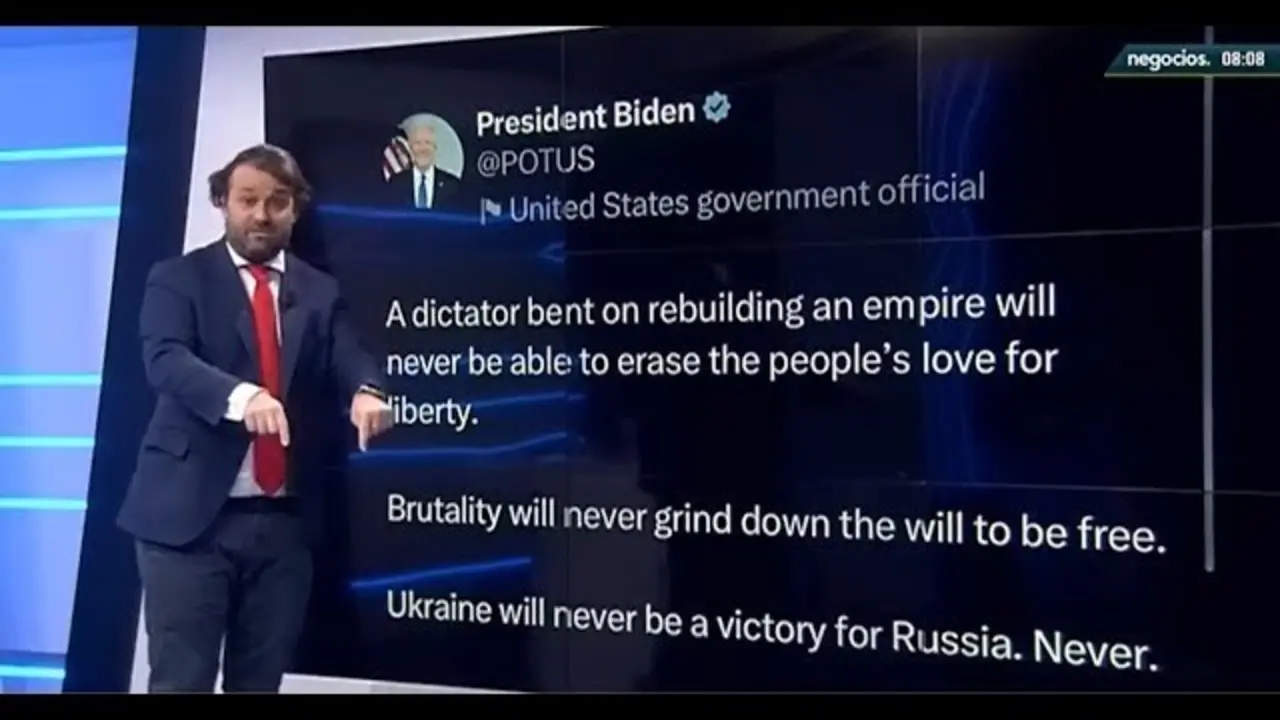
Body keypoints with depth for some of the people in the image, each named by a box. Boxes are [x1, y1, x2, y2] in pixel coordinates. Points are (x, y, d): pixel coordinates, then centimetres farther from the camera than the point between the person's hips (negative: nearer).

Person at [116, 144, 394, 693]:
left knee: (260, 682, 12)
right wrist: (240, 395, -34)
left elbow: (349, 359, -2)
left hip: (284, 521, 4)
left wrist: (367, 391, -27)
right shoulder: (179, 278, 2)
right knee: (181, 681, -1)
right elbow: (165, 360, -14)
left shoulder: (321, 293, 12)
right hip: (190, 515, -3)